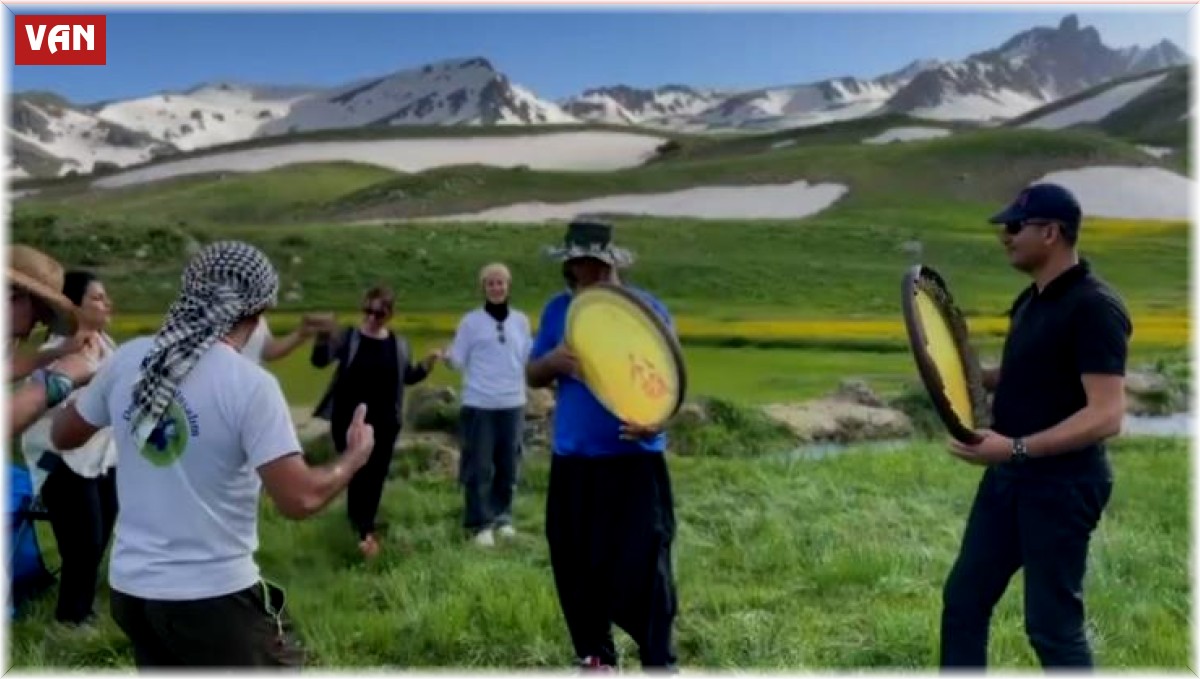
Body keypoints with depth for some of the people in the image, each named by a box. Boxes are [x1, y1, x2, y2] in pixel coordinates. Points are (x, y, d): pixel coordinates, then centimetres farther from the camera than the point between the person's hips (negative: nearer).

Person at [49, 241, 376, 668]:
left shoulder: (127, 360, -2)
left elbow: (62, 436, 14)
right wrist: (354, 456, -6)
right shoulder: (249, 384, -20)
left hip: (130, 588, 7)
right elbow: (299, 500, -23)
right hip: (214, 597, -6)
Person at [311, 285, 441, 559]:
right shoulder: (348, 337, -6)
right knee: (358, 473, -3)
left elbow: (407, 377, 13)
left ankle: (362, 526, 28)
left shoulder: (399, 345, 2)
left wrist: (427, 364, -4)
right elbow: (320, 361, -17)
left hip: (384, 422, 3)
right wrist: (322, 338, -36)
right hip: (350, 419, -3)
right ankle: (365, 531, 6)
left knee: (376, 476, 11)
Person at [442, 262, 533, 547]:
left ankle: (502, 517, 26)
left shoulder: (521, 321, 8)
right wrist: (447, 357, -21)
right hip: (479, 404, -3)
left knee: (508, 465, 10)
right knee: (479, 467, 0)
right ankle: (480, 523, 9)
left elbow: (528, 359, 12)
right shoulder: (471, 321, -1)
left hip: (512, 403, 3)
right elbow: (459, 360, -2)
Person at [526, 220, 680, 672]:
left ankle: (659, 664, 9)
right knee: (577, 565, 12)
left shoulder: (646, 309, -4)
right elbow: (531, 377, 11)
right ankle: (594, 657, 30)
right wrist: (553, 361, -13)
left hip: (634, 461, -4)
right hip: (572, 460, 4)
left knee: (643, 566, -5)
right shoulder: (558, 309, 8)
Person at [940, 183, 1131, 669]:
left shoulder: (1094, 307, -19)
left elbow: (1106, 415, -25)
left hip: (1062, 487, -9)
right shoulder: (1030, 301, 10)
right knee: (963, 601, 14)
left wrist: (1016, 447, -33)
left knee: (1052, 624, 2)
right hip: (1008, 477, 9)